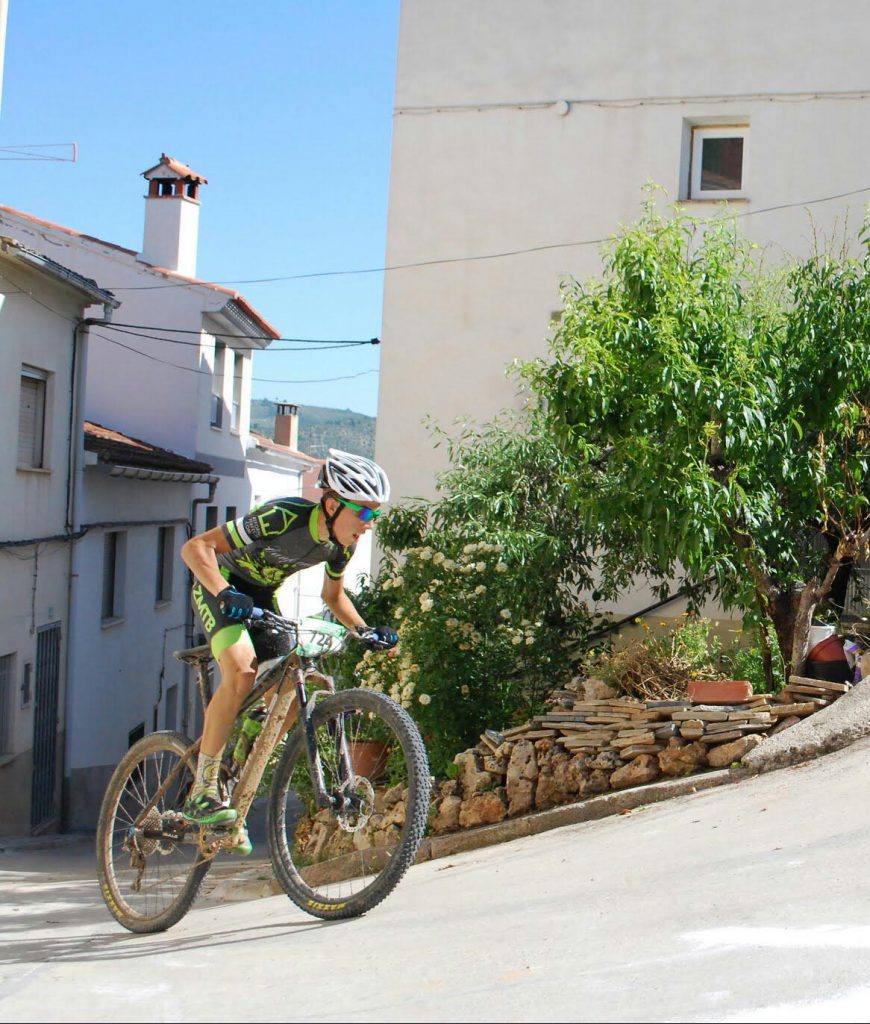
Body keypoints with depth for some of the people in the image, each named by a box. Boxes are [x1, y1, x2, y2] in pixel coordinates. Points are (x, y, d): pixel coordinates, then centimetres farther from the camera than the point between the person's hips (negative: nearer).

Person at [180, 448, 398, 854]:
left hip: (262, 597, 7)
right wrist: (225, 594, -45)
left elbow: (332, 595, 9)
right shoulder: (283, 517, -32)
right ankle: (201, 793, -24)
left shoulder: (341, 542, -11)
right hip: (222, 585, -7)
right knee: (242, 671, -30)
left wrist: (364, 630, -7)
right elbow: (195, 547, -32)